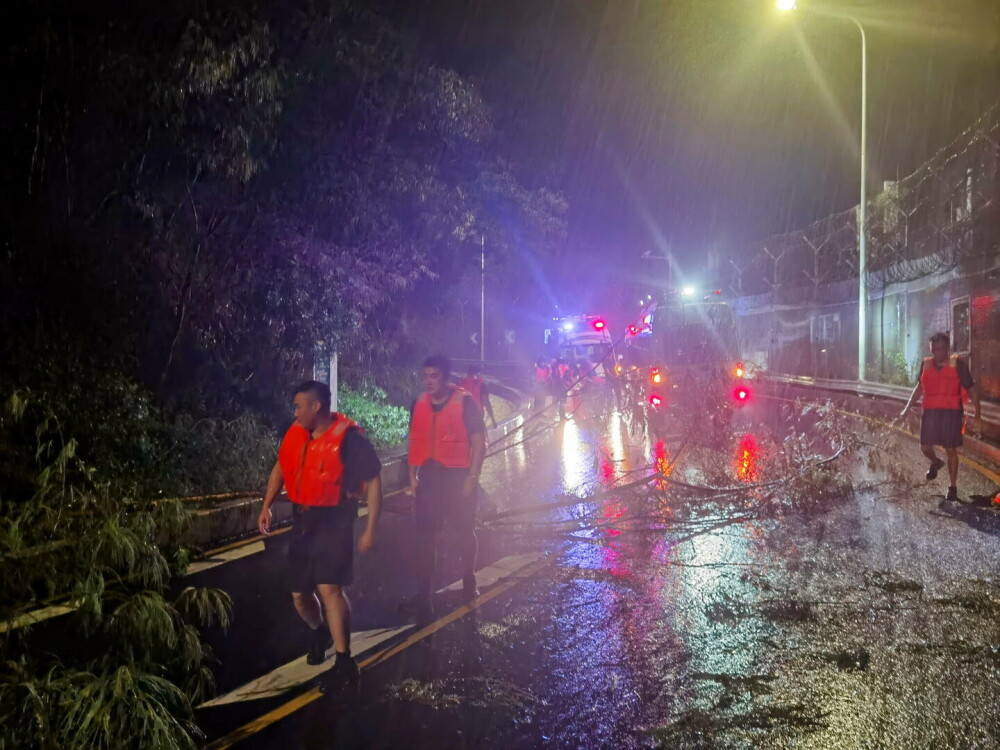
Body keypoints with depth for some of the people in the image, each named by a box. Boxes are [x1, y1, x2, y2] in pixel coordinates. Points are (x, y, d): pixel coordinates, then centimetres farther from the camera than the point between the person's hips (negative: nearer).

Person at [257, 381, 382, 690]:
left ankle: (344, 661, -12)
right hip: (302, 521, 6)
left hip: (334, 521, -6)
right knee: (299, 595, 12)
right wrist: (266, 506, 9)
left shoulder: (348, 437, -17)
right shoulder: (296, 433, 1)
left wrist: (371, 530, -13)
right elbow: (281, 467, 18)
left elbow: (373, 481, -11)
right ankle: (319, 632, 43)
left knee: (328, 587, -21)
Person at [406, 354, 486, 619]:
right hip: (429, 476, 4)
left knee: (464, 531, 12)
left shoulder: (464, 403, -10)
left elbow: (479, 441, -9)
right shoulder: (419, 404, 4)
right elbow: (414, 441, 11)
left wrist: (472, 476, -14)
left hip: (458, 475, -4)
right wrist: (413, 475, 6)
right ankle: (422, 597, 3)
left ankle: (469, 583, 32)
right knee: (425, 536, 1)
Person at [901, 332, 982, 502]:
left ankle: (953, 487, 11)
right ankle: (936, 463, 39)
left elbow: (972, 389, -3)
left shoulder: (958, 364, -7)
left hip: (951, 412, -4)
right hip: (930, 412, 4)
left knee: (951, 450, -1)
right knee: (925, 447, 4)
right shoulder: (926, 364, 5)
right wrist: (907, 408, 17)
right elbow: (919, 388, 18)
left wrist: (978, 414, -8)